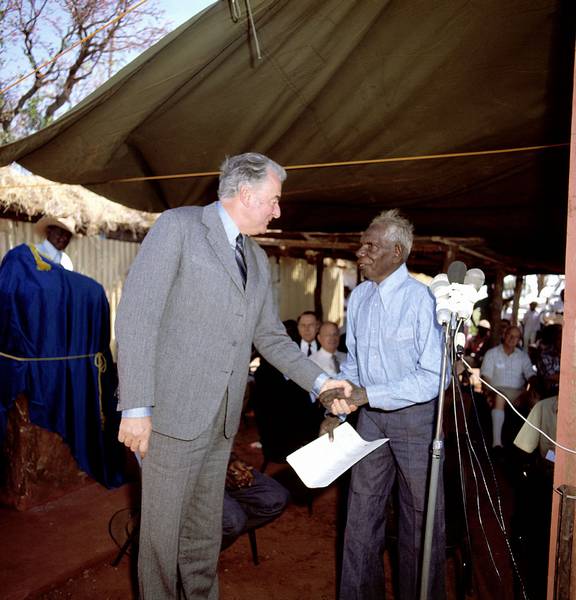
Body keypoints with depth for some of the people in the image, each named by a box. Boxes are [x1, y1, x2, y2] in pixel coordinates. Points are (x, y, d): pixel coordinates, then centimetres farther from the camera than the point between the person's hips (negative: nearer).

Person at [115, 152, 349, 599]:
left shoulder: (257, 258, 14)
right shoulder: (179, 226, -8)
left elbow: (271, 337, 17)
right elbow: (136, 316, -14)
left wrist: (319, 381, 6)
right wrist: (135, 407, -18)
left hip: (222, 419, 6)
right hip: (174, 412, -6)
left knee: (205, 532, 19)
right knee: (163, 529, 9)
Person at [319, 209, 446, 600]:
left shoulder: (421, 299, -20)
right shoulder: (359, 297, 1)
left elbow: (432, 376, -21)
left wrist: (367, 394, -24)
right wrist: (338, 410, 0)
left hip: (415, 416, -6)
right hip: (371, 415, 6)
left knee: (420, 518, 11)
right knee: (362, 512, 15)